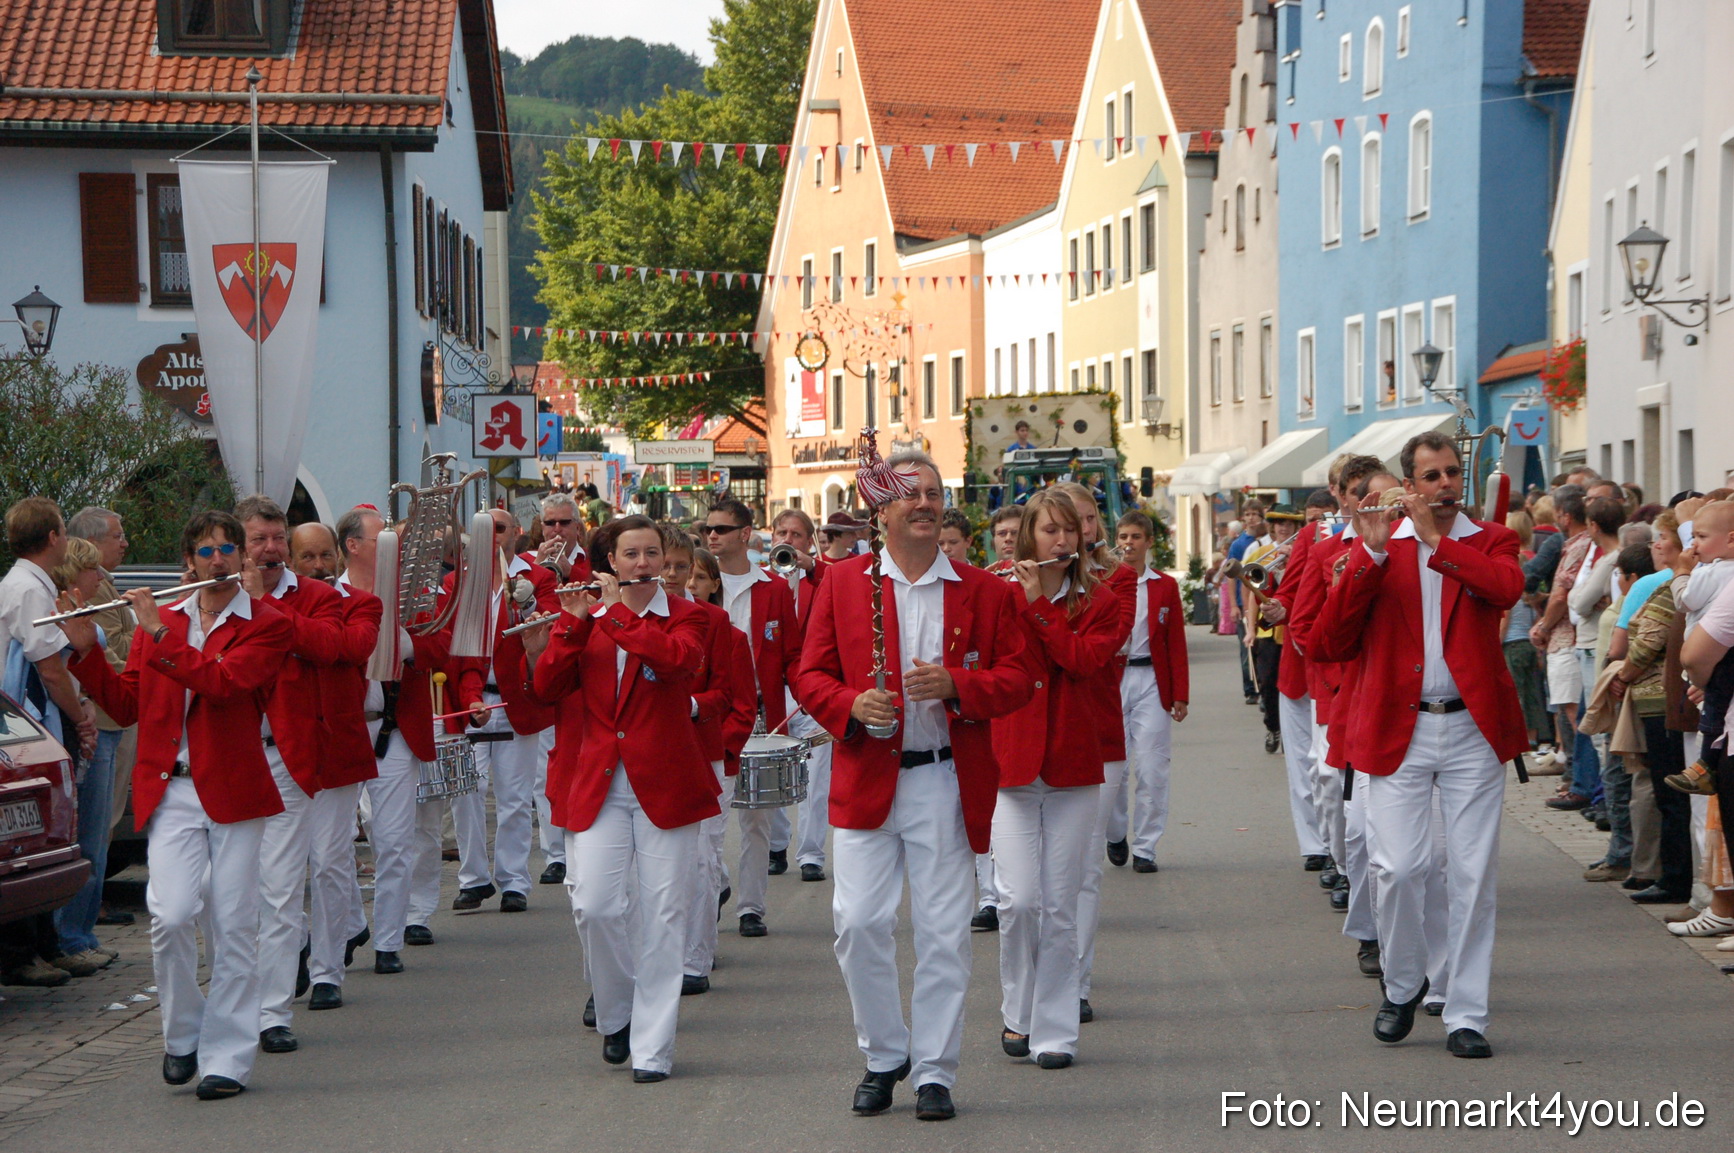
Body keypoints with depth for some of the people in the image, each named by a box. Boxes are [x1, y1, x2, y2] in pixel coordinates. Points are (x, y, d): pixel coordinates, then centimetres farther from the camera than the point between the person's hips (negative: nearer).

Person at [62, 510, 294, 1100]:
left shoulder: (267, 625, 0)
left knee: (232, 927, -1)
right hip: (170, 790, 2)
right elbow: (125, 706, 14)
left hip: (234, 790, -2)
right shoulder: (159, 621, 15)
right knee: (172, 914, -13)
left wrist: (160, 635, -15)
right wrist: (86, 650, 2)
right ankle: (181, 1035, 9)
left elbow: (223, 681, -17)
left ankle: (227, 1057, 8)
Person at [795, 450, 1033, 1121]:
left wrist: (956, 685, -15)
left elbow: (1017, 680, 3)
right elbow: (811, 675, 5)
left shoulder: (984, 591, 5)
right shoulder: (842, 583, 6)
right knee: (859, 923, -2)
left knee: (944, 933, 1)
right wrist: (851, 705, -15)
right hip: (865, 780, 1)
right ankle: (883, 1058, 19)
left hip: (946, 782, 0)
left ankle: (935, 1072, 13)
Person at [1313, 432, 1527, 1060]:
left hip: (1472, 730, 0)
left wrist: (1436, 540, -15)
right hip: (1397, 731, 0)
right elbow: (1331, 641, -5)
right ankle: (1402, 987, 19)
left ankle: (1466, 1014, 10)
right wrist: (1371, 554, -13)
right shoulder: (1374, 548, 7)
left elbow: (1508, 587, -17)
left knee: (1475, 876, 1)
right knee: (1399, 868, -6)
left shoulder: (1490, 541, 8)